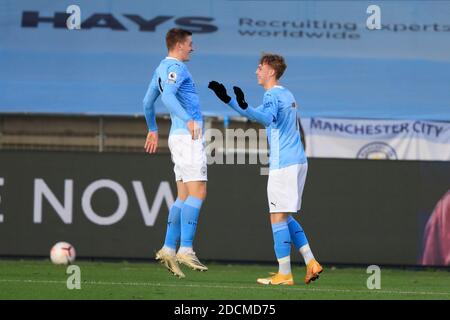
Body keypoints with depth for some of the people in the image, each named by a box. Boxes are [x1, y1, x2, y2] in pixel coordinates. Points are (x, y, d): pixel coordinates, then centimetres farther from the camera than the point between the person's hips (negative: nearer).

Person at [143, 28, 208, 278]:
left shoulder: (162, 68, 20)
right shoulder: (175, 68, -10)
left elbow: (148, 102, 30)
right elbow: (167, 95, -28)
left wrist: (153, 130, 42)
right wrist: (188, 120, -39)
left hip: (181, 137, 10)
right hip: (188, 136, -10)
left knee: (184, 197, 10)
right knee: (198, 193, -13)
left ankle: (169, 249, 7)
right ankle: (186, 249, -18)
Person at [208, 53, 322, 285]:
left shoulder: (273, 94, -10)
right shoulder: (287, 95, 19)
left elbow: (266, 117, -32)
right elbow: (261, 115, 32)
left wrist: (244, 106, -48)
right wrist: (228, 100, 33)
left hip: (283, 164, -9)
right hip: (297, 161, 9)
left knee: (278, 217, -5)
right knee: (285, 217, 16)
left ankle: (284, 274, -5)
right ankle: (311, 263, 8)